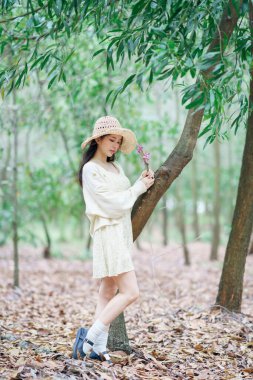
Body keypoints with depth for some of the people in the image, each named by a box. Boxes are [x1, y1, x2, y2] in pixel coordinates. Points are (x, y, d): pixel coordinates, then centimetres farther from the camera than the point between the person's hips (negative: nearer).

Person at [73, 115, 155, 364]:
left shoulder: (115, 167, 16)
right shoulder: (90, 169, -10)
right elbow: (113, 203, -15)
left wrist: (143, 182, 1)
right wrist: (140, 186, -5)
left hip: (122, 232, 9)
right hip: (108, 233, -9)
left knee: (109, 292, 7)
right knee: (130, 292, -15)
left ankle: (97, 348, 10)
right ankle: (90, 338, -11)